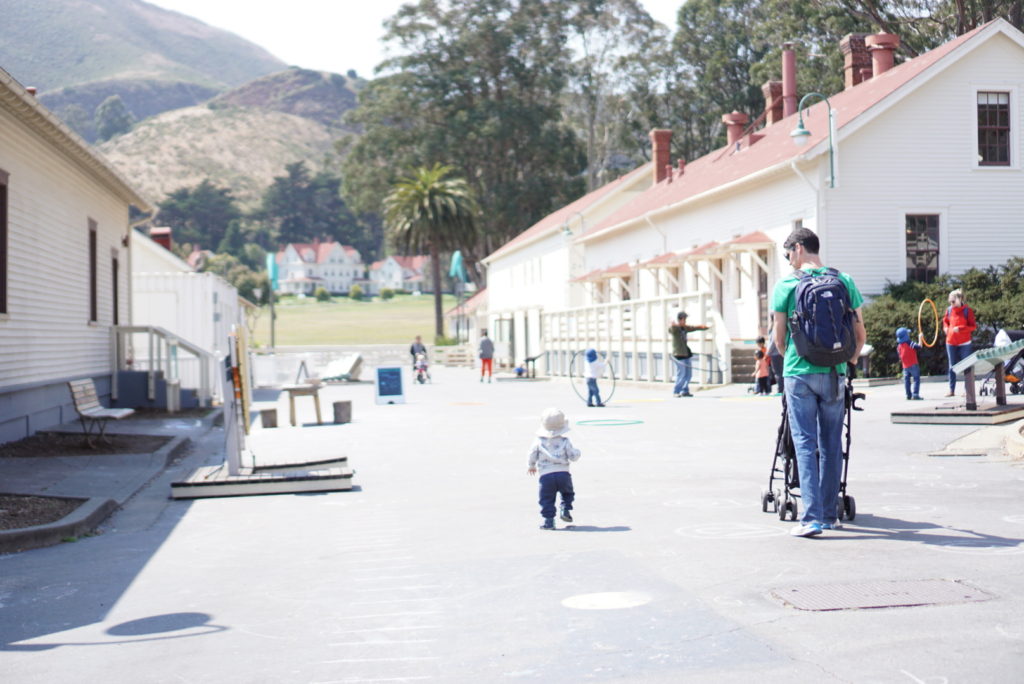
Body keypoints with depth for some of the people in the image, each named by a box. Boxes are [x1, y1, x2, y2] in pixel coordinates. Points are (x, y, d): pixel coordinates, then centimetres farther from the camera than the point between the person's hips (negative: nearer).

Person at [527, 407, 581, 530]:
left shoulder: (539, 442, 1)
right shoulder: (565, 441, 1)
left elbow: (532, 455, 7)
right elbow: (572, 456, 2)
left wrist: (531, 466, 27)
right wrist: (577, 452, 26)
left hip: (546, 475, -1)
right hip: (563, 474, 1)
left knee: (547, 499, 5)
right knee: (567, 492, 26)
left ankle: (549, 520, -2)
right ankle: (566, 509, 8)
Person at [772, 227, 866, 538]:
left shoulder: (786, 285, -3)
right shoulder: (844, 281, 4)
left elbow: (779, 339, 2)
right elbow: (860, 334, 7)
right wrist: (850, 360, 27)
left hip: (799, 373, -2)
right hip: (834, 374, 3)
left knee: (805, 443, -1)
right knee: (831, 444, 12)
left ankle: (811, 517, -10)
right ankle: (829, 514, 19)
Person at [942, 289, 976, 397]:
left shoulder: (967, 310, -9)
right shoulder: (949, 310, 3)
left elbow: (973, 326, -9)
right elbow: (945, 321, 21)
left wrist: (960, 328, -21)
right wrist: (945, 328, 1)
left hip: (964, 343, -4)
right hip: (951, 342, 4)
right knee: (952, 367, 8)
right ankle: (952, 390, 14)